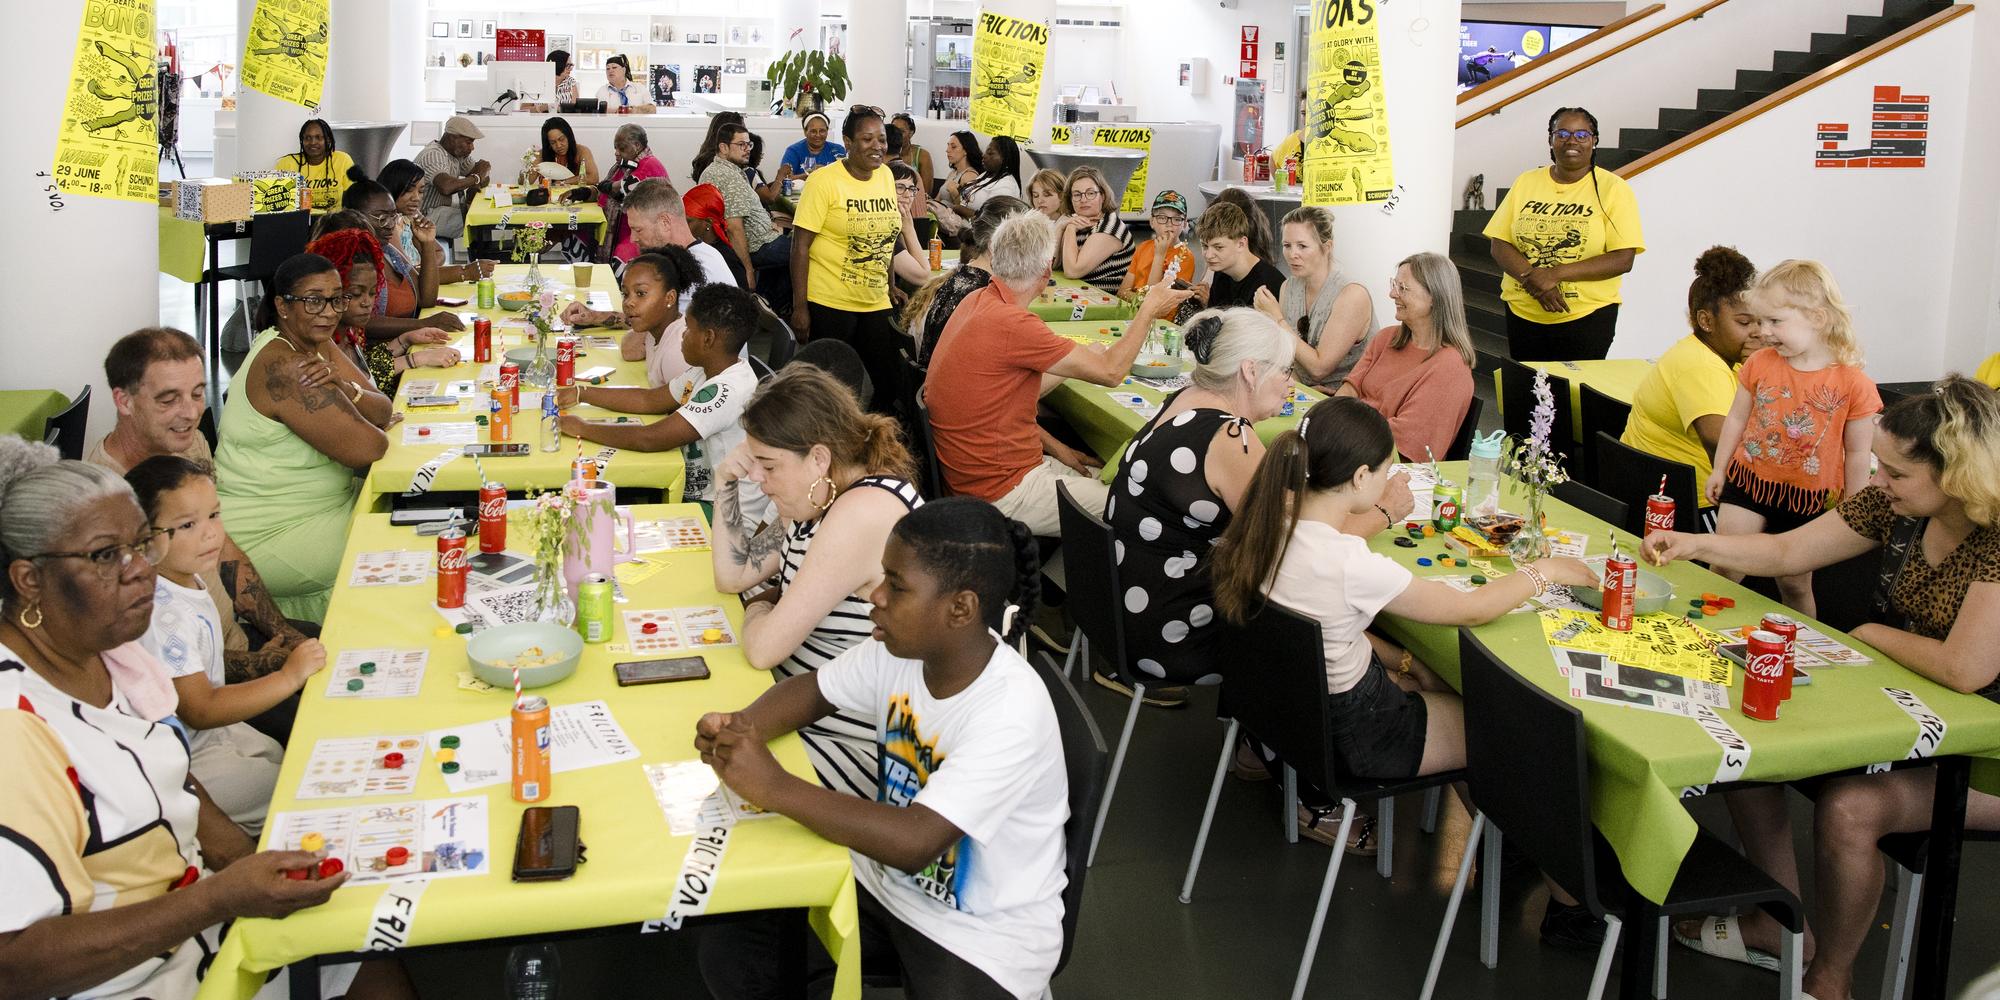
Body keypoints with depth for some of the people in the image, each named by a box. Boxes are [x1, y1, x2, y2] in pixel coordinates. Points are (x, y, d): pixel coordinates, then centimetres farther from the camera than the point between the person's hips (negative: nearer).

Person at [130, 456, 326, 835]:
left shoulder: (187, 577, -1)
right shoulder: (163, 616, -32)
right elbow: (200, 710, -30)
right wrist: (290, 676, -28)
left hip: (210, 731, 9)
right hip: (178, 763, -9)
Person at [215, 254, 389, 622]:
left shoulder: (316, 343, 6)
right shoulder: (284, 366, -24)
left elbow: (382, 410, 1)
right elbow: (366, 448, -26)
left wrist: (345, 389, -21)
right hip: (265, 534, -10)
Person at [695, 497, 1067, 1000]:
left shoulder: (1012, 711, -30)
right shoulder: (900, 650, -9)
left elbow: (915, 843, -36)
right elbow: (812, 689, 8)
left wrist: (772, 787, -35)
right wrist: (742, 727, -14)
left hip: (985, 936, -6)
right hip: (885, 881, 6)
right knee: (727, 949, -4)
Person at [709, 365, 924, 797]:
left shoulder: (863, 511, -26)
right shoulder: (820, 496, 5)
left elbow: (764, 648, -22)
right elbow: (733, 575, 16)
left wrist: (758, 608, 0)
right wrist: (726, 485, 4)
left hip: (854, 746, -9)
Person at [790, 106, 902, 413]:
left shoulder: (886, 176, 8)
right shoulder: (824, 181, -10)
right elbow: (800, 245, -11)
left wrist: (891, 286, 15)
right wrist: (799, 308, -14)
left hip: (876, 304, 6)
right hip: (830, 304, -6)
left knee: (889, 387, 7)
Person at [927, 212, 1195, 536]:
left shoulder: (976, 301, 4)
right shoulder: (1011, 323, -26)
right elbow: (1111, 371, -16)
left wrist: (1054, 446, 9)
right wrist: (1149, 311, -3)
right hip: (999, 493, -9)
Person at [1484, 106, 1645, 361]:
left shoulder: (1613, 189, -4)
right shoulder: (1526, 182, 5)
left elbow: (1623, 259, -11)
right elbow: (1500, 245, 1)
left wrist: (1555, 274, -19)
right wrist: (1533, 279, -17)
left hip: (1587, 317, -3)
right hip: (1522, 313, 3)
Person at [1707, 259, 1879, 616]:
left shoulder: (1854, 384, -13)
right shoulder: (1759, 364, -3)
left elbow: (1857, 454, -5)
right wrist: (1719, 469, 13)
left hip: (1810, 500, -2)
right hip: (1749, 481, 2)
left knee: (1795, 584, 10)